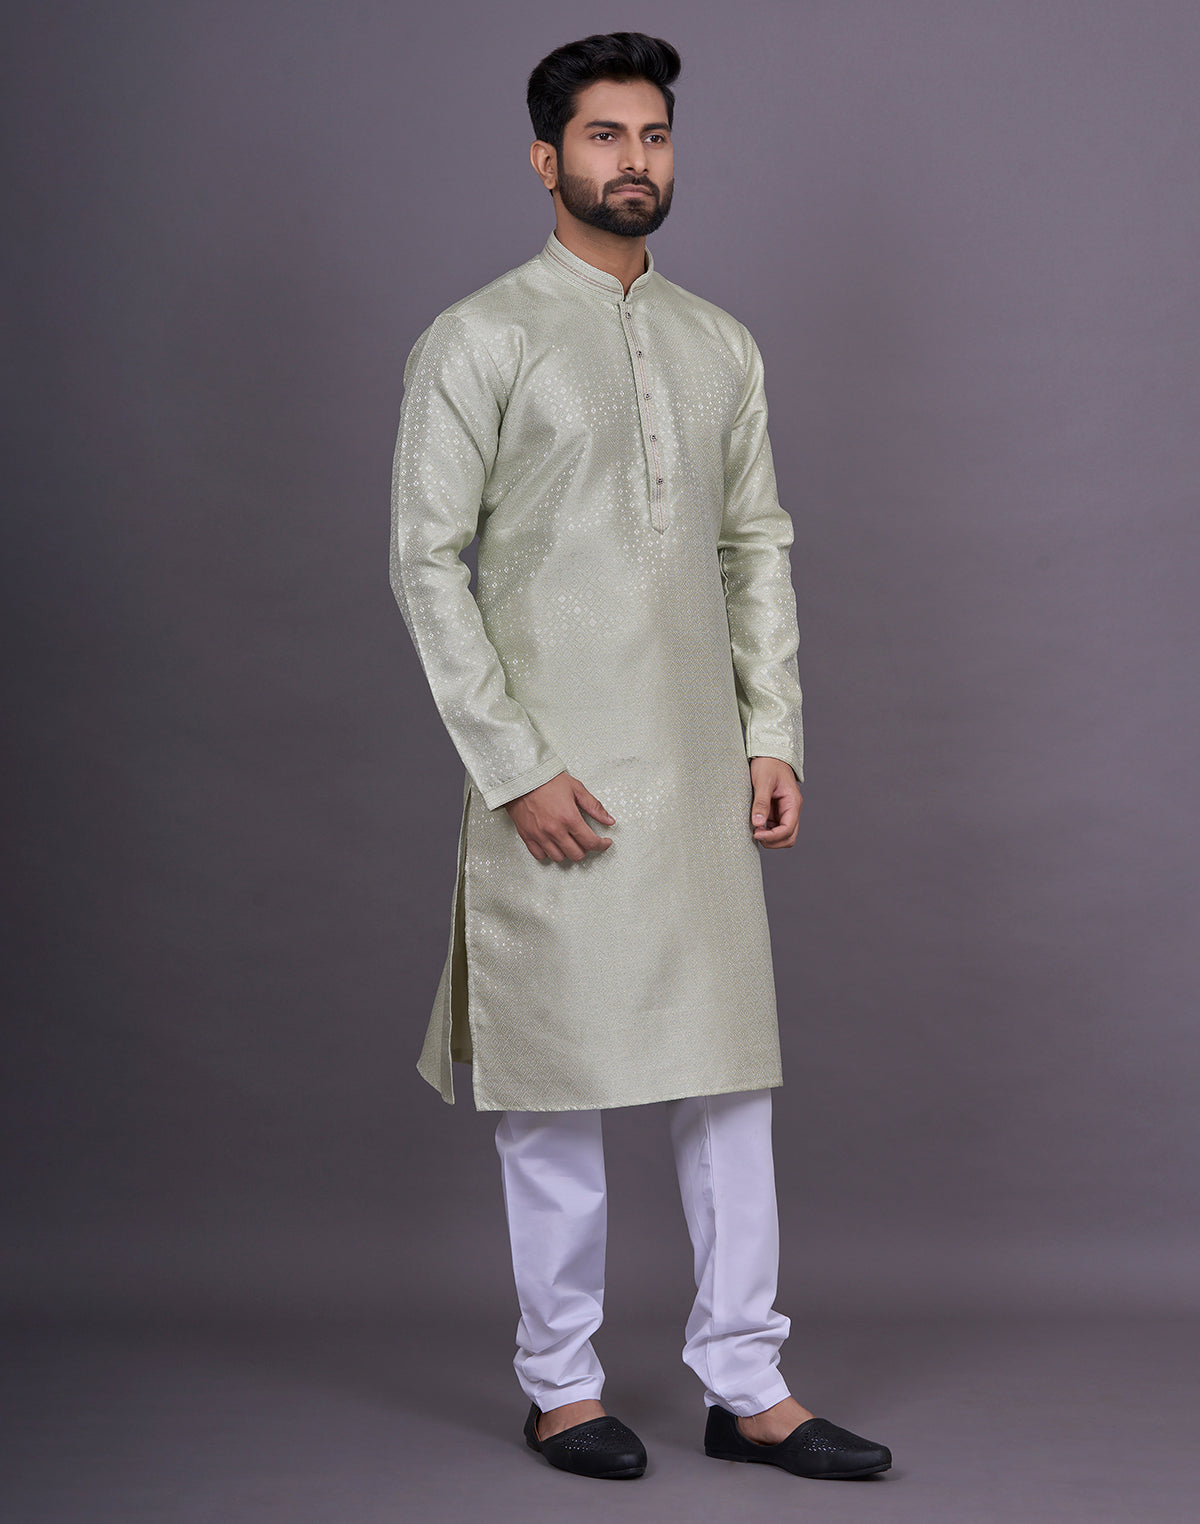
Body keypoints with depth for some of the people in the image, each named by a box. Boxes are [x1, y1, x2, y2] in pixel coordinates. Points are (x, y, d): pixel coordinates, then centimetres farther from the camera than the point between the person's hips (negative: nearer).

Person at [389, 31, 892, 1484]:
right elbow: (427, 562, -8)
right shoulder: (479, 340, -4)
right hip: (554, 773, -5)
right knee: (559, 1085, 3)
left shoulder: (723, 347, 13)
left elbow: (759, 546, 15)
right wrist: (516, 768, -14)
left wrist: (774, 736, 5)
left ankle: (745, 1382, 16)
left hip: (699, 769, 5)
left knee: (729, 1069, 6)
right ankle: (562, 1383, 18)